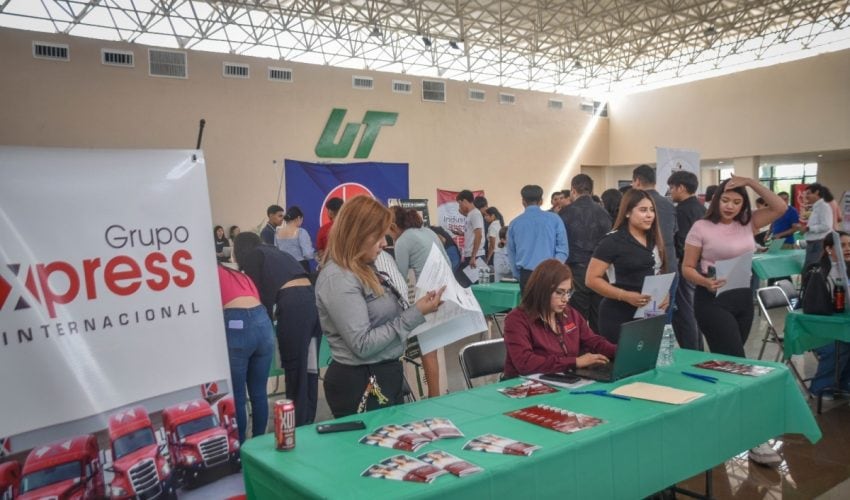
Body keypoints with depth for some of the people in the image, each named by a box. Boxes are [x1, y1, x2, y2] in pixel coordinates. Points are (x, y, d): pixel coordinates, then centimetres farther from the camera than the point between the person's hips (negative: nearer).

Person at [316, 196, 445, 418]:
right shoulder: (337, 279, -20)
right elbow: (363, 345, -23)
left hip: (386, 376, 9)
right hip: (360, 385, -9)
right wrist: (415, 315, -21)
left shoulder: (365, 269, 8)